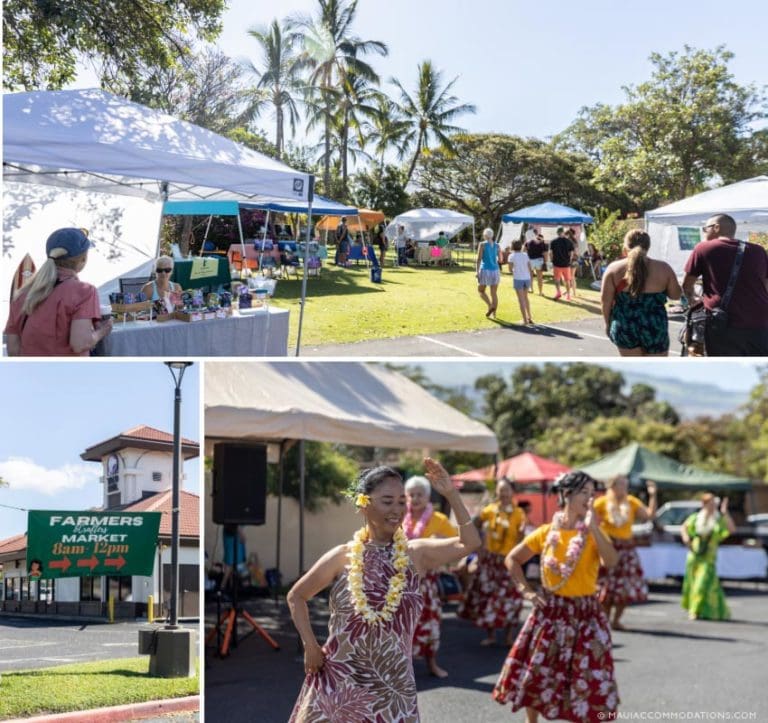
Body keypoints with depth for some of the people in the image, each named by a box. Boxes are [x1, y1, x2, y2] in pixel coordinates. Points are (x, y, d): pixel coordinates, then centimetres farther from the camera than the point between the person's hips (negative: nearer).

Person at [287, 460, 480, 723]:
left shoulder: (416, 554, -1)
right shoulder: (342, 557, -4)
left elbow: (469, 543, -14)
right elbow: (296, 596, 8)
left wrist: (451, 493, -20)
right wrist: (310, 645, -2)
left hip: (391, 687, 1)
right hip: (336, 682, 0)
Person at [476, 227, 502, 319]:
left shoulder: (482, 244, -7)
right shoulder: (497, 245, 5)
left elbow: (479, 258, -13)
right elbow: (500, 260, 11)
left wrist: (476, 271, -12)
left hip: (485, 270, -4)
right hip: (495, 270, 4)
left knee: (481, 291, 12)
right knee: (493, 293, 10)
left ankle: (490, 306, -10)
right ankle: (493, 314, 7)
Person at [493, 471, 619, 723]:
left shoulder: (595, 533, -3)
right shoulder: (545, 533, -1)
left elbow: (611, 561, -23)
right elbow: (512, 559, 9)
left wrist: (593, 527, -25)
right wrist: (526, 591, -1)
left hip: (585, 614, -1)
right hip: (550, 612, 1)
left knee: (587, 681, 0)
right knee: (536, 672, 9)